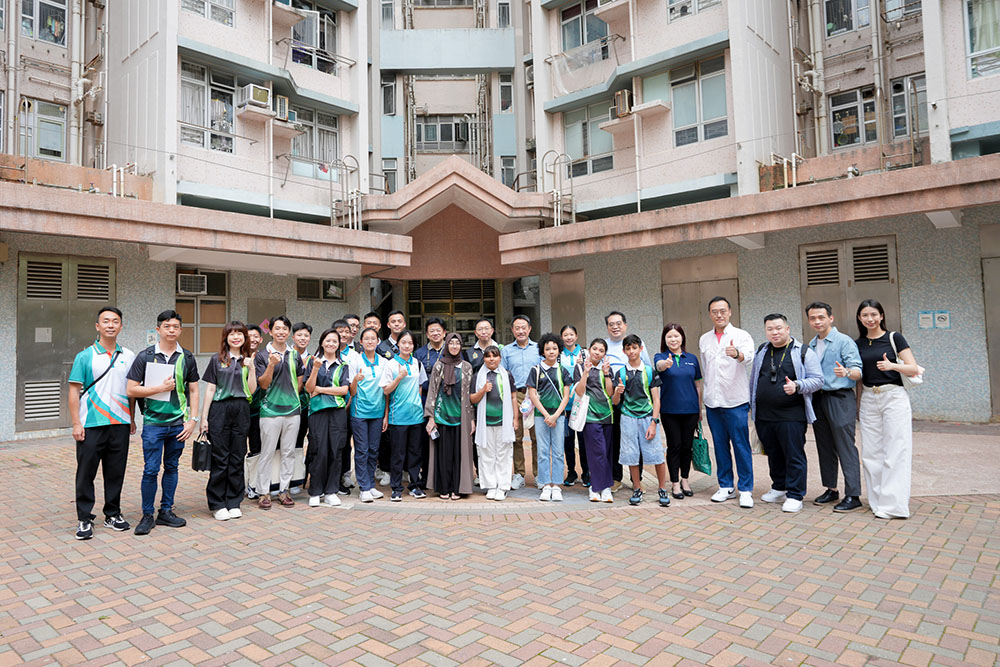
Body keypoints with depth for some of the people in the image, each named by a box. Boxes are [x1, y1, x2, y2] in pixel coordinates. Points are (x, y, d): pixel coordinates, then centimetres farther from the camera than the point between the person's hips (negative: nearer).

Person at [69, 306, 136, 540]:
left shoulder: (128, 357, 8)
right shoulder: (85, 356, 0)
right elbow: (74, 391, -2)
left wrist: (132, 419, 12)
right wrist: (76, 423, -8)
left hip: (120, 424, 3)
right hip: (91, 424, -2)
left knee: (116, 472, 9)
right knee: (86, 472, 2)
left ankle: (113, 514, 21)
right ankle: (84, 519, 12)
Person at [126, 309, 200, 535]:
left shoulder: (187, 357, 6)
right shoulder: (145, 356, -1)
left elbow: (193, 390, 9)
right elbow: (131, 390, -3)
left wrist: (193, 419, 2)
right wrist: (161, 387, -14)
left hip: (179, 423, 3)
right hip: (153, 421, -2)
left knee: (171, 467, 11)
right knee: (151, 470, -2)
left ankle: (166, 511, 22)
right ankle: (147, 515, 12)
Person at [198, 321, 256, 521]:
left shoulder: (248, 361, 11)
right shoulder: (217, 360, 5)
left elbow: (252, 390, 3)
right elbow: (210, 389, 2)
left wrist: (251, 368, -8)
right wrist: (204, 417, -2)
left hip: (241, 411, 2)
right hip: (220, 409, -2)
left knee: (238, 458, 6)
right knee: (219, 459, 0)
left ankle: (234, 502, 16)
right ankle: (217, 504, 11)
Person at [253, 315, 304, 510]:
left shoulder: (295, 355, 11)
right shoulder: (262, 355, -2)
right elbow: (263, 384, -8)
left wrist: (292, 397, 7)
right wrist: (271, 365, -21)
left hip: (292, 409, 4)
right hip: (270, 409, -4)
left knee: (289, 452, 9)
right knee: (267, 453, 1)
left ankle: (284, 490, 18)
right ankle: (263, 492, 11)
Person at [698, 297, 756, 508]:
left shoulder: (741, 336, -4)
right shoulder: (704, 340, 11)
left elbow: (748, 357, -25)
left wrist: (737, 354, -48)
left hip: (736, 401, -4)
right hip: (712, 402, 5)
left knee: (741, 446, -2)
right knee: (720, 446, 11)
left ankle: (746, 490, 9)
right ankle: (725, 486, 22)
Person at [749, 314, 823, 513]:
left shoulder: (804, 352, -2)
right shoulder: (761, 351, 14)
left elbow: (817, 380, -5)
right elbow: (753, 379, 22)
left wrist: (797, 386, -22)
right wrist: (751, 404, 21)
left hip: (791, 416, -5)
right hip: (763, 416, 5)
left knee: (794, 455, -1)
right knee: (773, 455, 15)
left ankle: (795, 496, 8)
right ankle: (778, 489, 29)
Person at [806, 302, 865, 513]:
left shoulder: (844, 341, -7)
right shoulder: (811, 345, 14)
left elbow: (858, 371, -15)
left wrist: (846, 372, -35)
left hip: (840, 399, -7)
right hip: (818, 399, 7)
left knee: (846, 448, -6)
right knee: (825, 448, 13)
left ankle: (853, 496, -2)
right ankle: (831, 490, 23)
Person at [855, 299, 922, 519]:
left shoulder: (894, 338, 0)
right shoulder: (858, 344, 11)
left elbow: (914, 370, -5)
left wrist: (892, 365, -23)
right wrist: (858, 404, 15)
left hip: (894, 396, -4)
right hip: (868, 399, 4)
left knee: (895, 451, -6)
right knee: (871, 452, 4)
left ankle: (893, 504, -2)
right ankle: (878, 500, 14)